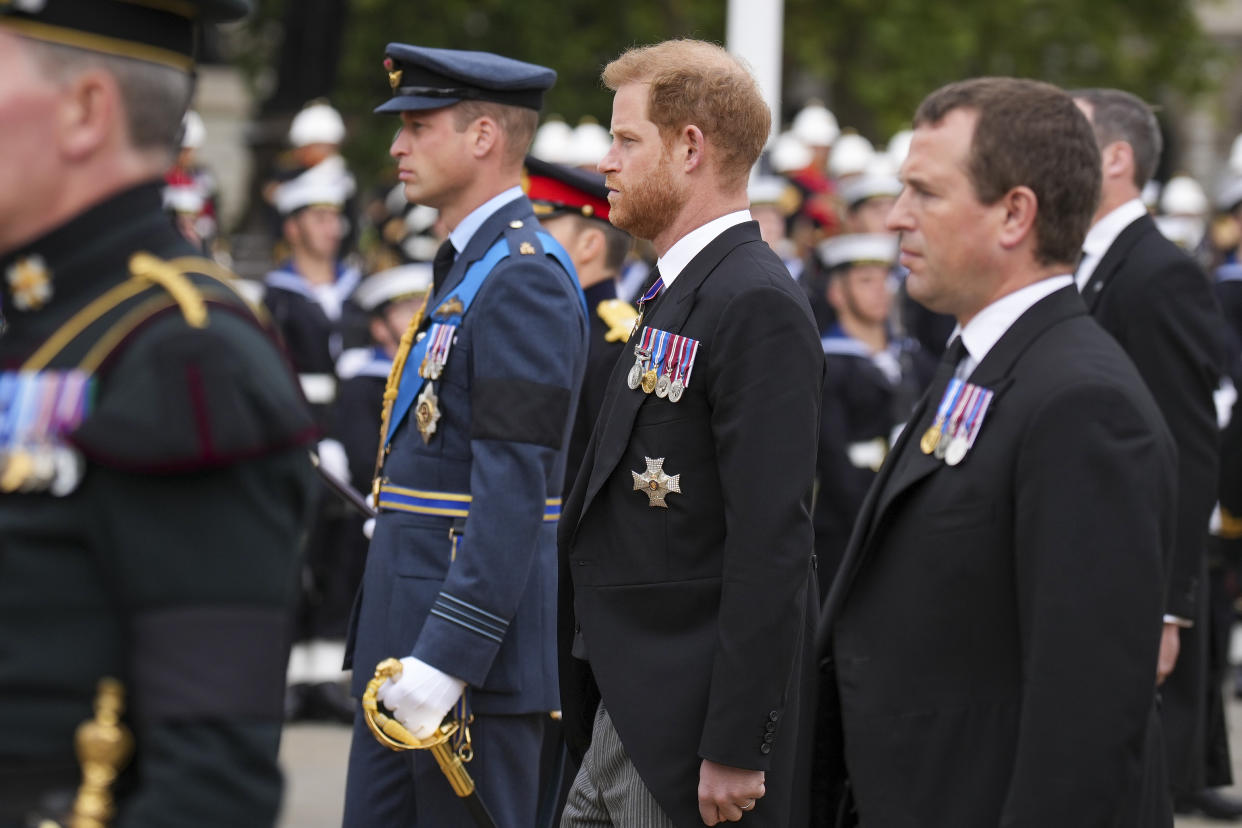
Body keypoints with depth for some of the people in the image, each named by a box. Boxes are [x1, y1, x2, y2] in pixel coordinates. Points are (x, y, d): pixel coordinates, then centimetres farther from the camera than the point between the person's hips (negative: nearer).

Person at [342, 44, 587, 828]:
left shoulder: (525, 278, -15)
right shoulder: (468, 267, 17)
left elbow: (515, 490, -22)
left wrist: (447, 655, -25)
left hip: (471, 647, -10)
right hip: (406, 636, 10)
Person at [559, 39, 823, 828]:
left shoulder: (757, 305, -15)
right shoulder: (679, 295, 16)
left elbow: (770, 545, -21)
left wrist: (733, 749, -23)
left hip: (690, 725, -9)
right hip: (628, 721, 9)